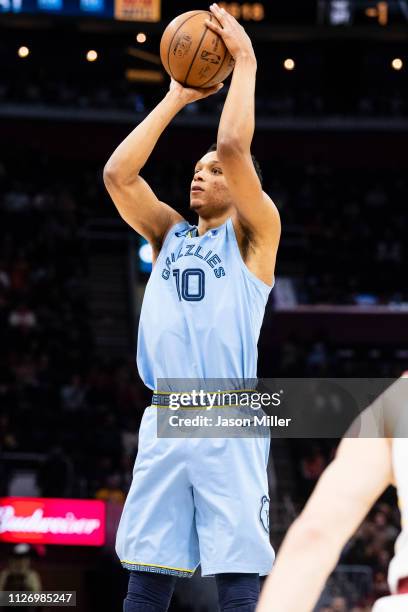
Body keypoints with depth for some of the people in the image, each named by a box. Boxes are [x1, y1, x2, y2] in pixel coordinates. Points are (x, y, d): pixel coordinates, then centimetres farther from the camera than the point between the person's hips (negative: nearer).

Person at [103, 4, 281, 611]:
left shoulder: (253, 235, 7)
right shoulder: (169, 234, 21)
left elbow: (233, 149, -9)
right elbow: (118, 173, 8)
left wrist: (245, 63, -2)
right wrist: (175, 99, 11)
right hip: (164, 423, 5)